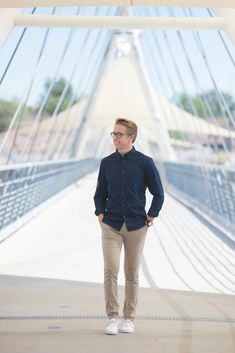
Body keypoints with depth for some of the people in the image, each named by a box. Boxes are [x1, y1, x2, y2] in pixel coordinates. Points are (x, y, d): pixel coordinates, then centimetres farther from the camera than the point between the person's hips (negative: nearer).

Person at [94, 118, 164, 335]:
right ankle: (112, 317, 0)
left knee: (132, 274, 7)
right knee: (111, 271, -9)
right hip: (111, 226, 1)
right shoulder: (107, 163, 4)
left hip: (136, 227, -1)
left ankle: (129, 318, 17)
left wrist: (151, 217, -1)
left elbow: (158, 193, 4)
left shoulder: (144, 162, -3)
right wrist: (100, 214, 3)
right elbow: (100, 193, 15)